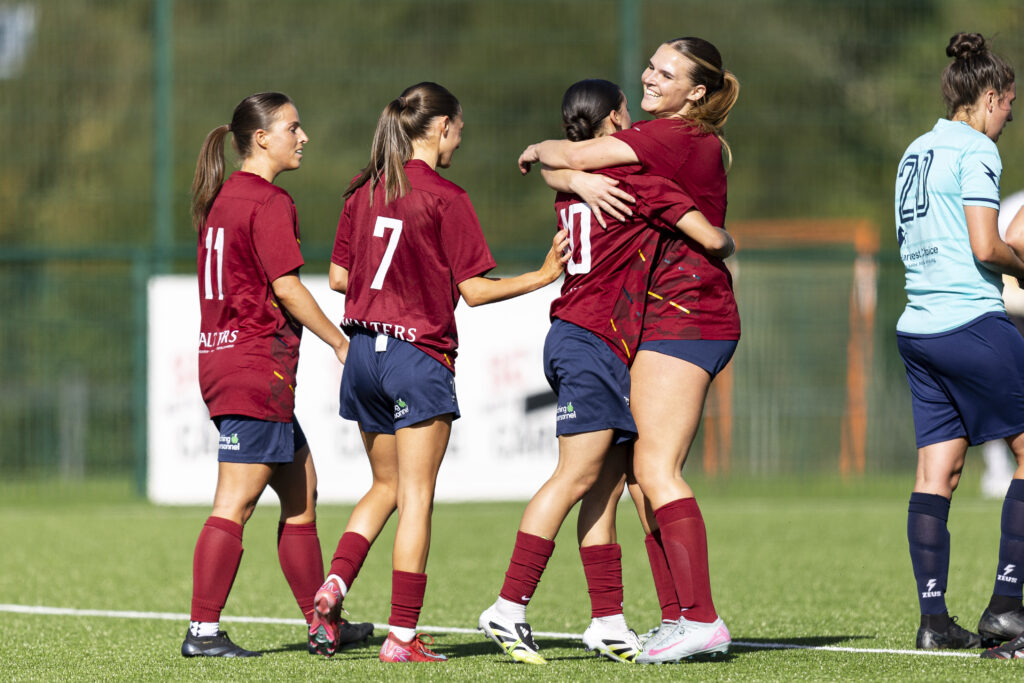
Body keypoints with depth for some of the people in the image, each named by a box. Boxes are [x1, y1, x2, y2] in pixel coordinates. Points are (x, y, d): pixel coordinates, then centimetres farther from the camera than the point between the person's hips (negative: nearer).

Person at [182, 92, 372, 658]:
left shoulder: (221, 199, 16)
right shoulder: (269, 202, -12)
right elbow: (286, 287, -16)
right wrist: (341, 342, -6)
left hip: (222, 356, 10)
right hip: (257, 363, -10)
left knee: (301, 492, 15)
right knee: (235, 504, -9)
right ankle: (203, 630, -10)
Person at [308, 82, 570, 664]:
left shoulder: (365, 192, 8)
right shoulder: (445, 197, -10)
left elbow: (339, 276, 12)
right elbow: (474, 289, -10)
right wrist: (543, 276, -2)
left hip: (365, 349, 6)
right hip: (420, 354, -6)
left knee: (387, 487, 19)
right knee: (417, 497, -2)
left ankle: (334, 586, 0)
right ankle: (403, 635, -4)